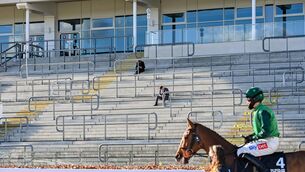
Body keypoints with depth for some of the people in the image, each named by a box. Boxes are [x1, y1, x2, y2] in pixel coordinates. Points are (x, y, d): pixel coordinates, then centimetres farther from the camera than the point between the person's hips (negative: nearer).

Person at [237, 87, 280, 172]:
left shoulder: (263, 111, -16)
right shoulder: (257, 111, 16)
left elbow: (266, 131, -24)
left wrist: (253, 138, -13)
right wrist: (250, 136, 9)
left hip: (269, 143, -11)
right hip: (265, 141, 11)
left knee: (241, 152, -18)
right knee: (240, 149, 16)